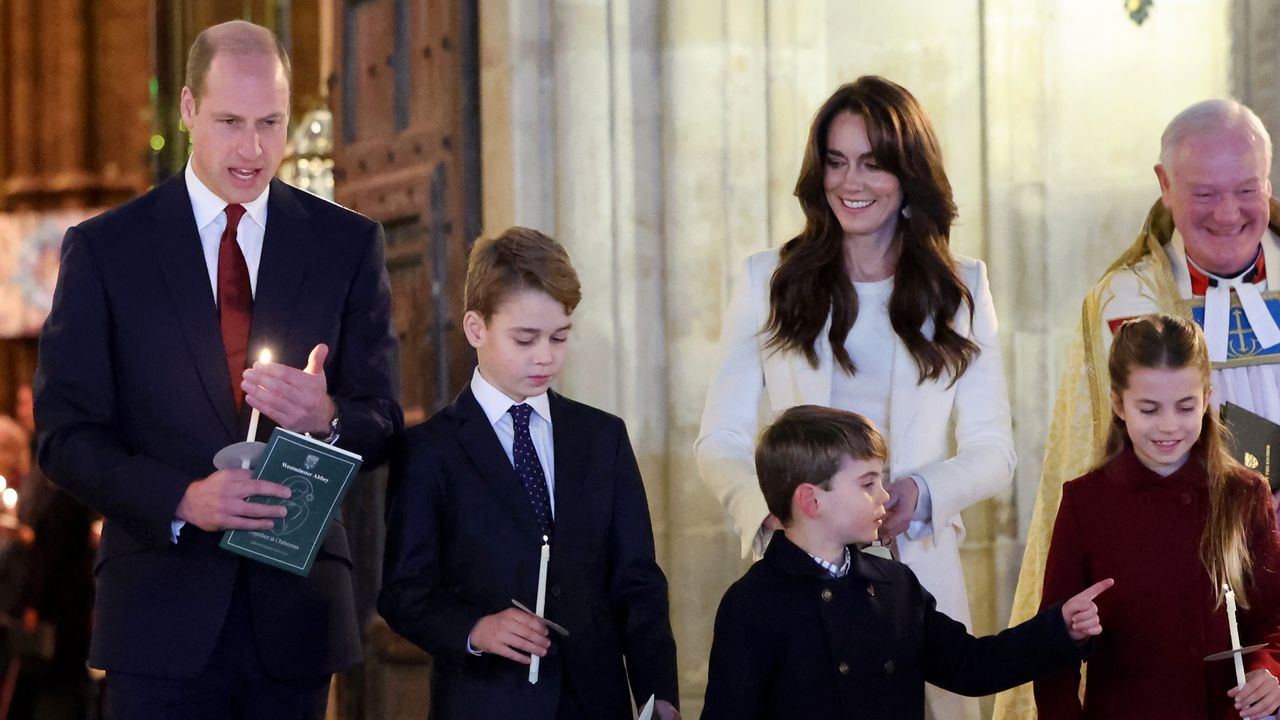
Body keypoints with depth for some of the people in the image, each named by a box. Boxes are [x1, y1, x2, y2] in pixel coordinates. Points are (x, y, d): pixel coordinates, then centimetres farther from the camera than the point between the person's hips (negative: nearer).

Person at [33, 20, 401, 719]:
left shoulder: (347, 244, 7)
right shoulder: (103, 248, 2)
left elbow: (382, 423, 6)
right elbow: (63, 434, -1)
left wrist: (327, 420, -18)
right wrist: (181, 500, -18)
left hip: (294, 606, 2)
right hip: (161, 612, -2)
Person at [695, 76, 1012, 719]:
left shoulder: (960, 289, 9)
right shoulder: (768, 280, 6)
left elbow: (993, 450, 3)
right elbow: (719, 442, 1)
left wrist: (921, 492, -18)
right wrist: (769, 511, -20)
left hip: (919, 565, 1)